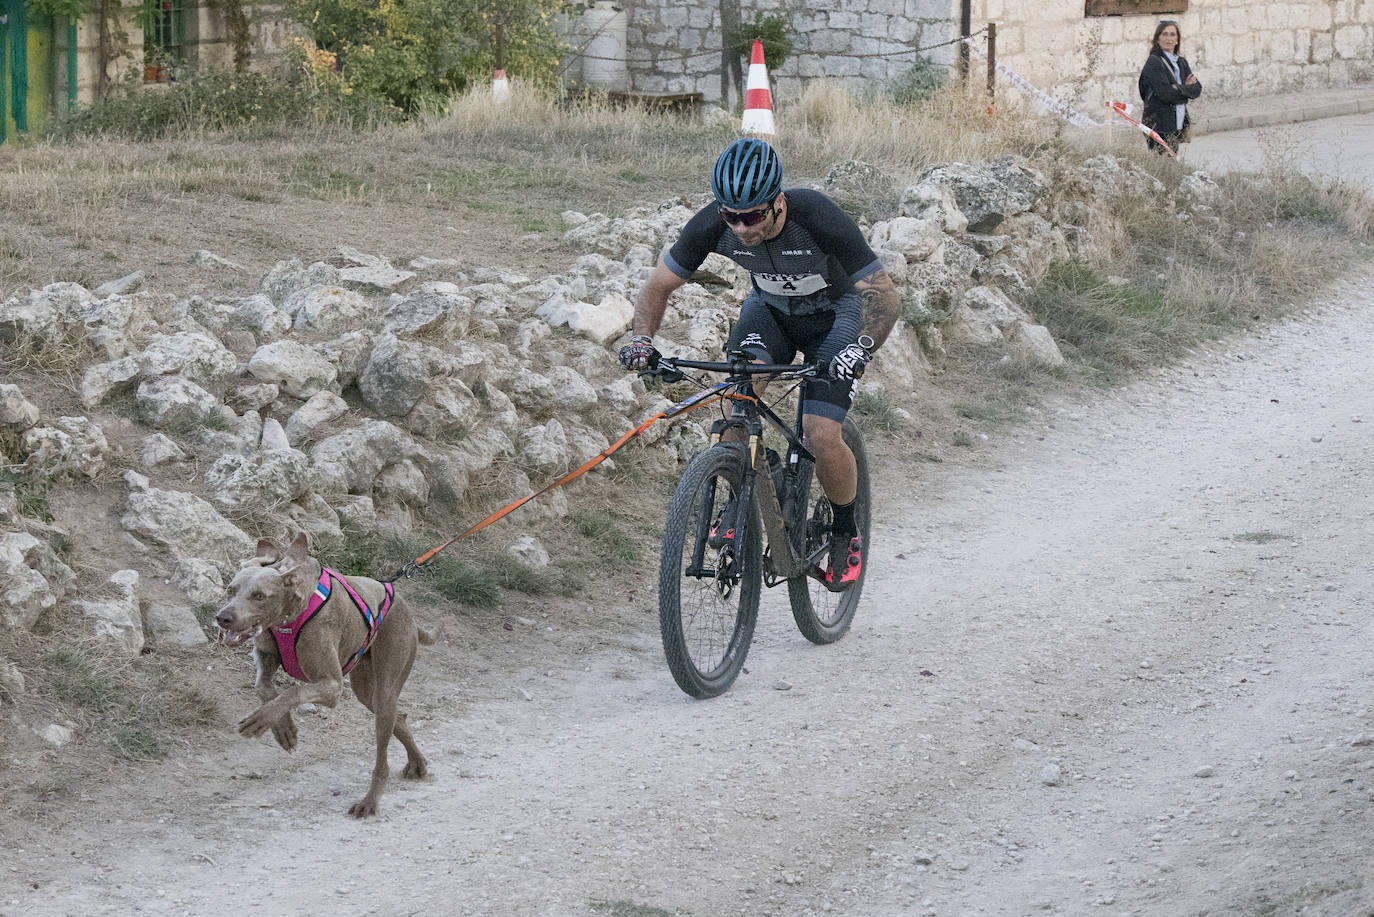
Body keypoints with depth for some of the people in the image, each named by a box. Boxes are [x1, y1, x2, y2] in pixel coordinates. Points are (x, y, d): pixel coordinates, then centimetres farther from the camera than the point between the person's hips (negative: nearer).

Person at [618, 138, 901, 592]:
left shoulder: (819, 219, -36)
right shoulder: (713, 225, -26)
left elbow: (886, 298, -31)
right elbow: (658, 286, -11)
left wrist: (860, 349, -48)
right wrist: (641, 341, -29)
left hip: (836, 312, -3)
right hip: (771, 308, 3)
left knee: (821, 436, -19)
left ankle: (846, 533, 8)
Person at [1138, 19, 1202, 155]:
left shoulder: (1181, 63, 16)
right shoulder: (1154, 62, -7)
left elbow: (1197, 89, 7)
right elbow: (1165, 93, -17)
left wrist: (1180, 89, -13)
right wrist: (1187, 89, -4)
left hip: (1177, 127, 7)